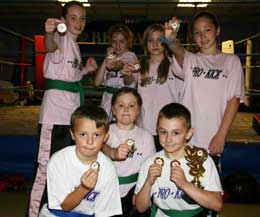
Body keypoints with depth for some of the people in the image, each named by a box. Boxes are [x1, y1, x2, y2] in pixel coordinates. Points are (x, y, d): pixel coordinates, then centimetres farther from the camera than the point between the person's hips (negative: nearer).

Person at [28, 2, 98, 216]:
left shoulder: (74, 45, 18)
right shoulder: (61, 38, -7)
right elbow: (51, 47, -33)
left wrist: (85, 69, 11)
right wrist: (49, 33, -53)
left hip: (73, 108, 9)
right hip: (56, 106, -9)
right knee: (48, 162, -9)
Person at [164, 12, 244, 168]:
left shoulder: (231, 61, 6)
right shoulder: (190, 59, 9)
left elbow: (234, 100, 0)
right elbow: (178, 51, -15)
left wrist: (221, 135, -7)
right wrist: (171, 40, -39)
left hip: (212, 141, -1)